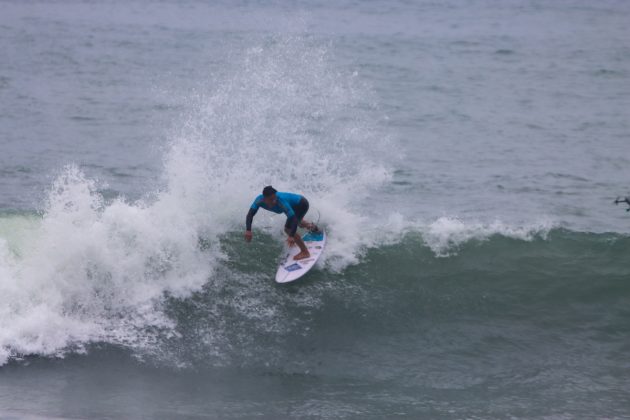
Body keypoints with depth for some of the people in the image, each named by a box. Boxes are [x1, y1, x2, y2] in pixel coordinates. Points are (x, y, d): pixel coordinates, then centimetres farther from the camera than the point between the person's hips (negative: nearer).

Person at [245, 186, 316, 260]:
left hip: (301, 204, -7)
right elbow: (250, 214, -36)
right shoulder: (259, 200, -30)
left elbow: (294, 218, -46)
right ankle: (311, 226, 71)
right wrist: (248, 230, -52)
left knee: (288, 229, -20)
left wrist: (291, 236, -58)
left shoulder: (281, 202, -44)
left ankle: (305, 252, -5)